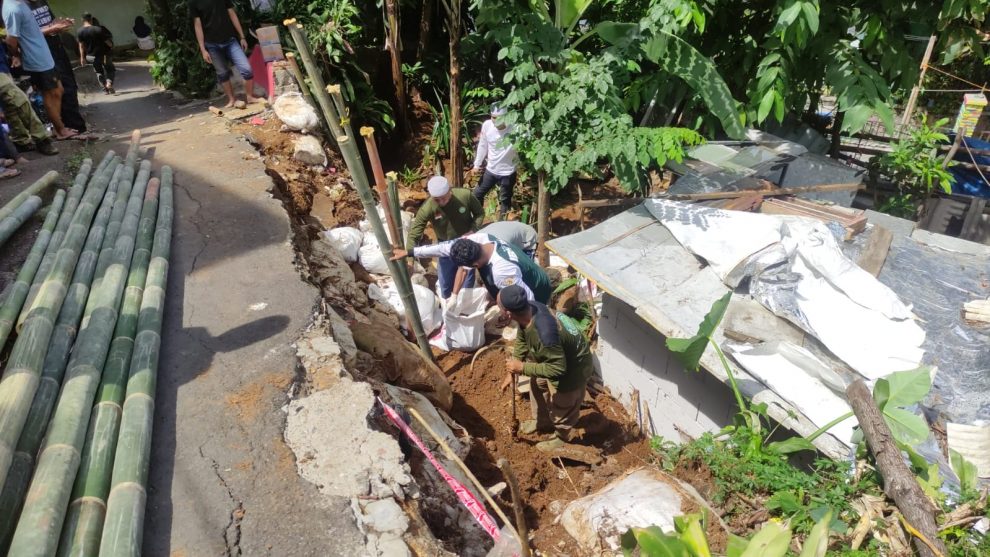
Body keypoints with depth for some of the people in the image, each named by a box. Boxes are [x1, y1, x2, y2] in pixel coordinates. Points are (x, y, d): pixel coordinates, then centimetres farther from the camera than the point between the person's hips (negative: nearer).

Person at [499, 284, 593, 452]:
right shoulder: (530, 308, -19)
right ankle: (542, 422, 52)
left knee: (561, 406, 15)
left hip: (573, 367, -8)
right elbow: (521, 339, -1)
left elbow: (557, 368, -33)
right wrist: (513, 370, -2)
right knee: (538, 384, 27)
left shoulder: (544, 333, -44)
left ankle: (562, 438, 44)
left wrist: (522, 368, -29)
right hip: (557, 356, 8)